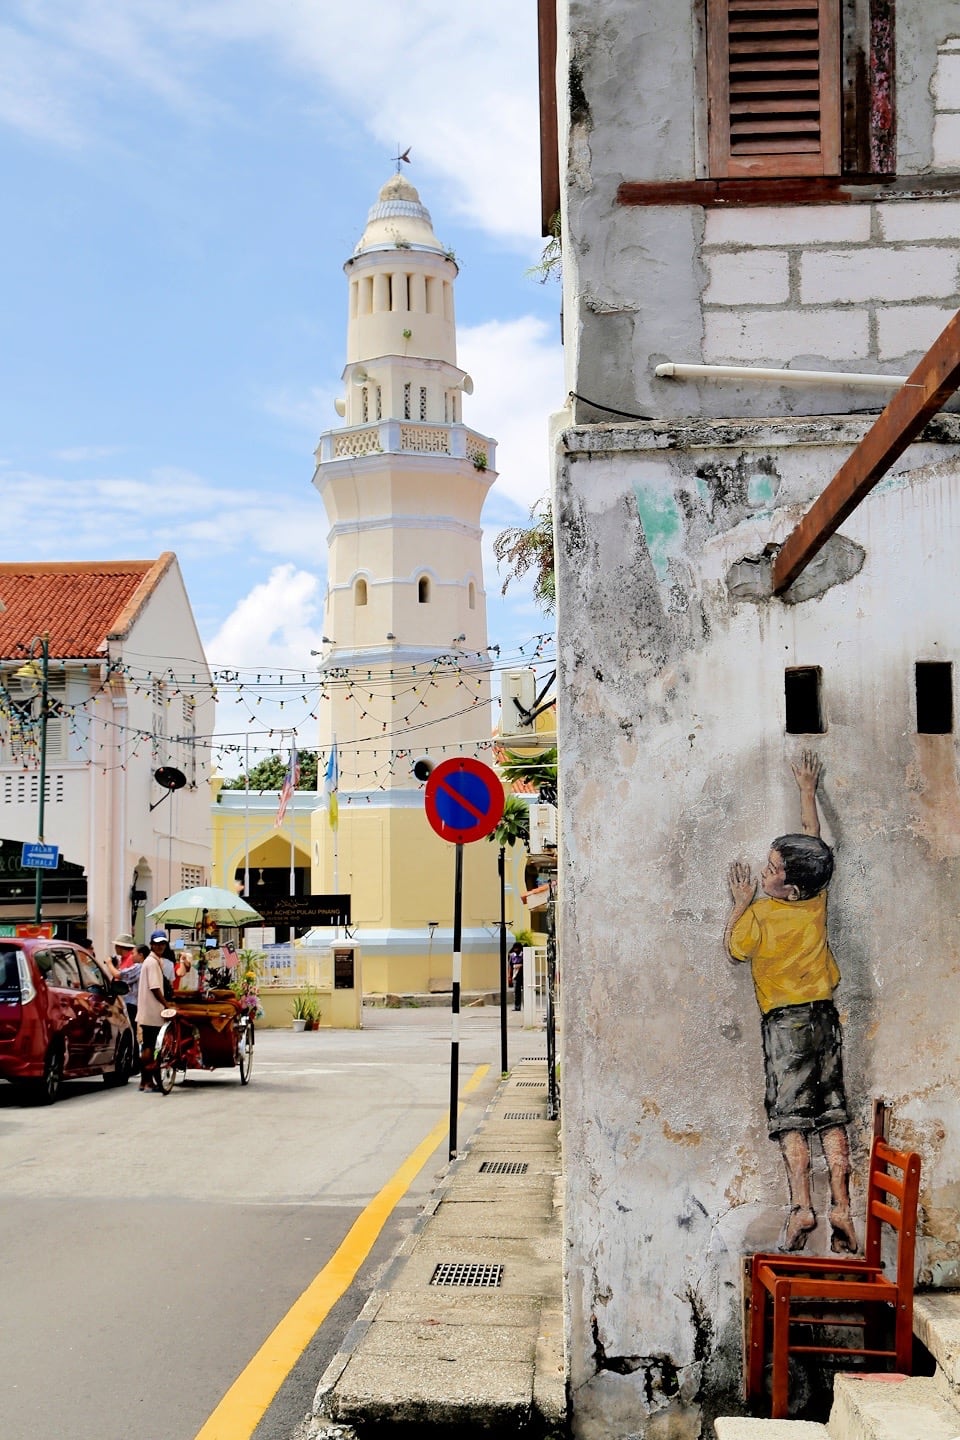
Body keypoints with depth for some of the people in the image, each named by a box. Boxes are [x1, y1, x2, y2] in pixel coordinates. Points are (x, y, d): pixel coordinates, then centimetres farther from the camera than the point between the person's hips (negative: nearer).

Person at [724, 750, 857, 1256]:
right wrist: (807, 791, 24)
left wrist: (740, 902, 13)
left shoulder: (760, 915, -12)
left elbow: (733, 947, 7)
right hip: (825, 1015, 4)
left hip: (784, 1021, -4)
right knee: (832, 1113, 3)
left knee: (791, 1116, -4)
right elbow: (812, 839, 14)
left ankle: (801, 1206, -14)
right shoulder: (817, 901, 0)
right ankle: (840, 1205, -3)